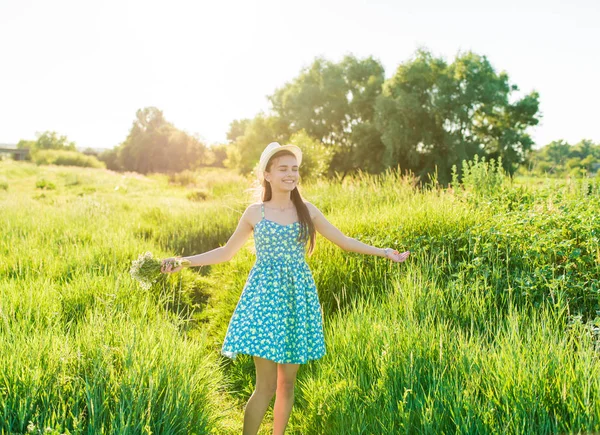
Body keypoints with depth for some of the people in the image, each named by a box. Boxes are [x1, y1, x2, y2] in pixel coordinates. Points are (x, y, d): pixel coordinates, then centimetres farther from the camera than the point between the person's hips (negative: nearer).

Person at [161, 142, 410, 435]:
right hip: (265, 294, -2)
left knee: (288, 381, 7)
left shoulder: (307, 210, 6)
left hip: (298, 296, 3)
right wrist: (183, 261, 0)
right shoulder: (255, 213, 1)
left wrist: (383, 252, 7)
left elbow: (343, 241, 12)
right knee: (266, 384, -7)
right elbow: (227, 252, 8)